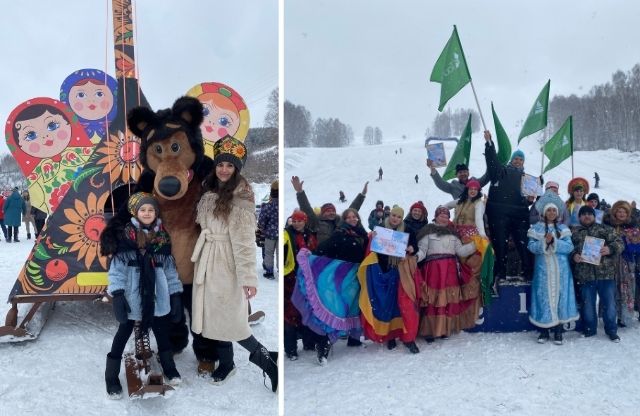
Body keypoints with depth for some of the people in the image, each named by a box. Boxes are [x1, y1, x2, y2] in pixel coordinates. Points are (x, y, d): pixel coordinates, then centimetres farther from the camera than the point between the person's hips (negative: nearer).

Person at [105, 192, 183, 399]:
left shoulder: (162, 236, 5)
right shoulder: (126, 236, -7)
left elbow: (170, 267, 7)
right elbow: (117, 265, -11)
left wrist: (175, 294, 5)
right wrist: (117, 294, -19)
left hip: (157, 296, 3)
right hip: (132, 296, -3)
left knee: (162, 333, 16)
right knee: (123, 334, 7)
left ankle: (169, 367, 35)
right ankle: (112, 377, 19)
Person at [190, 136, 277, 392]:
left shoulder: (241, 197, -16)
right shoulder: (210, 193, 9)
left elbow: (244, 238, -21)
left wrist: (248, 276, -24)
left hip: (226, 262, -7)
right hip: (208, 260, 8)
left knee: (228, 317, -4)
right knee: (214, 314, 13)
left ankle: (264, 357, 15)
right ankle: (226, 363, 29)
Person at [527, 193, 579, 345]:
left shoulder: (563, 228, 9)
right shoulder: (537, 228, 6)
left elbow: (569, 246, -2)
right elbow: (531, 246, -4)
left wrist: (554, 241, -15)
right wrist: (544, 242, -18)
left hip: (560, 269, 1)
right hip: (543, 269, -1)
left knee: (559, 295, 1)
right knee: (544, 296, -1)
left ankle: (558, 331, 10)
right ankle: (543, 331, 9)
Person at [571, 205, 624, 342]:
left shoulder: (605, 229, 6)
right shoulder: (574, 233, 9)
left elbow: (619, 243, 1)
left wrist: (610, 249, -19)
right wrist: (573, 256, -12)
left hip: (606, 273, -1)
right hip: (585, 275, 1)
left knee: (609, 303, 5)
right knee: (587, 304, 10)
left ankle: (611, 330, 22)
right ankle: (589, 329, 26)